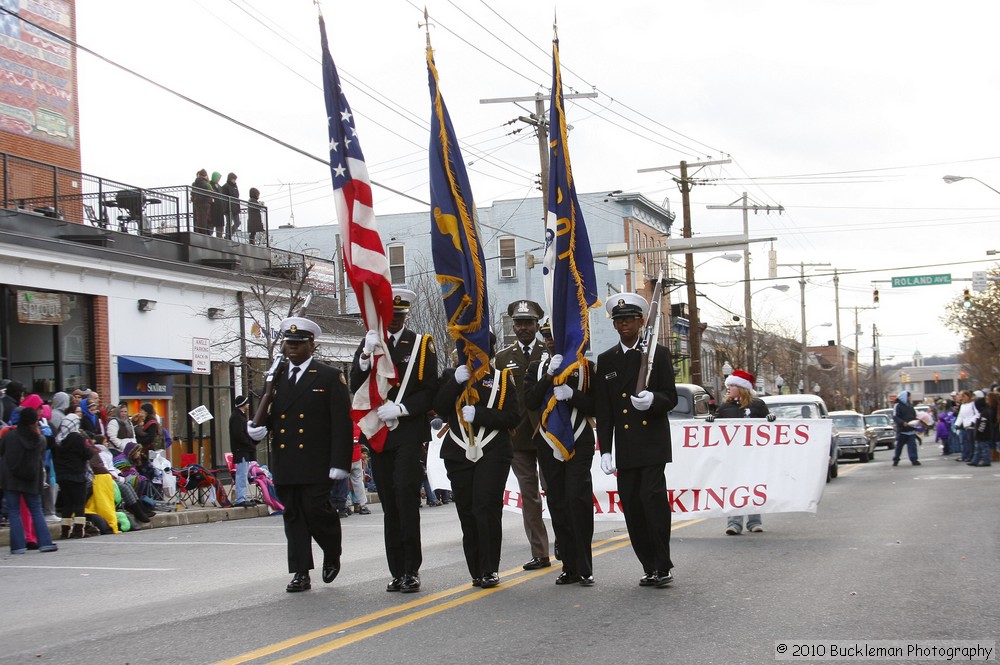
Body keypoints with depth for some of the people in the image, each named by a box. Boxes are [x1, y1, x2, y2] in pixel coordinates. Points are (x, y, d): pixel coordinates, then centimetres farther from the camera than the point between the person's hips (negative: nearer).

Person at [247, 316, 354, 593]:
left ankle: (332, 554, 17)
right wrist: (258, 427, -7)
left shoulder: (330, 377, 2)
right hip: (284, 462, 4)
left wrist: (339, 462, -12)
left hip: (315, 462, -4)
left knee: (315, 509, -11)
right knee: (293, 516, 5)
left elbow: (342, 423, -4)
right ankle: (301, 573, 10)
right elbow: (269, 414, 18)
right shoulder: (275, 378, 15)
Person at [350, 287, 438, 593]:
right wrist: (367, 354, -12)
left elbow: (430, 390, 0)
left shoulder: (422, 344, 5)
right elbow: (356, 387, 1)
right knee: (389, 504, 6)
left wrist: (400, 409, -13)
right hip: (378, 434, 3)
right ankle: (398, 572, 11)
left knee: (406, 495, -15)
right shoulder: (368, 344, 12)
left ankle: (411, 570, -9)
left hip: (408, 433, -3)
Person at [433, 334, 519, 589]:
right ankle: (476, 571, 10)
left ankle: (490, 570, -5)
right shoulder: (452, 375, 14)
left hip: (492, 453, -2)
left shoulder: (502, 377, 9)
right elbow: (440, 408, -1)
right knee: (467, 513, 3)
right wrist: (456, 381, -12)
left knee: (487, 509, -11)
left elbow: (513, 417, -1)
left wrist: (478, 413, -13)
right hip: (458, 453, 3)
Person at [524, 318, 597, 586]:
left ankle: (584, 568, -8)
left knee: (577, 500, -14)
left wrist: (572, 395, -17)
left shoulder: (586, 367, 4)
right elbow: (530, 401, -3)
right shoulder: (537, 368, 12)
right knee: (557, 506, 4)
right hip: (548, 444, 3)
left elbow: (597, 406, -1)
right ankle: (570, 567, 10)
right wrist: (549, 376, -13)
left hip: (579, 443, -3)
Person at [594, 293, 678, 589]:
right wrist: (605, 449, 3)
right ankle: (650, 567, 11)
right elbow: (603, 410, 10)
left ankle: (663, 566, -7)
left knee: (652, 497, -16)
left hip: (653, 442, -3)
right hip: (625, 447, 4)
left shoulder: (658, 353, 4)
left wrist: (653, 400, -21)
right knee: (631, 506, 2)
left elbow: (671, 397, 2)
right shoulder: (606, 360, 12)